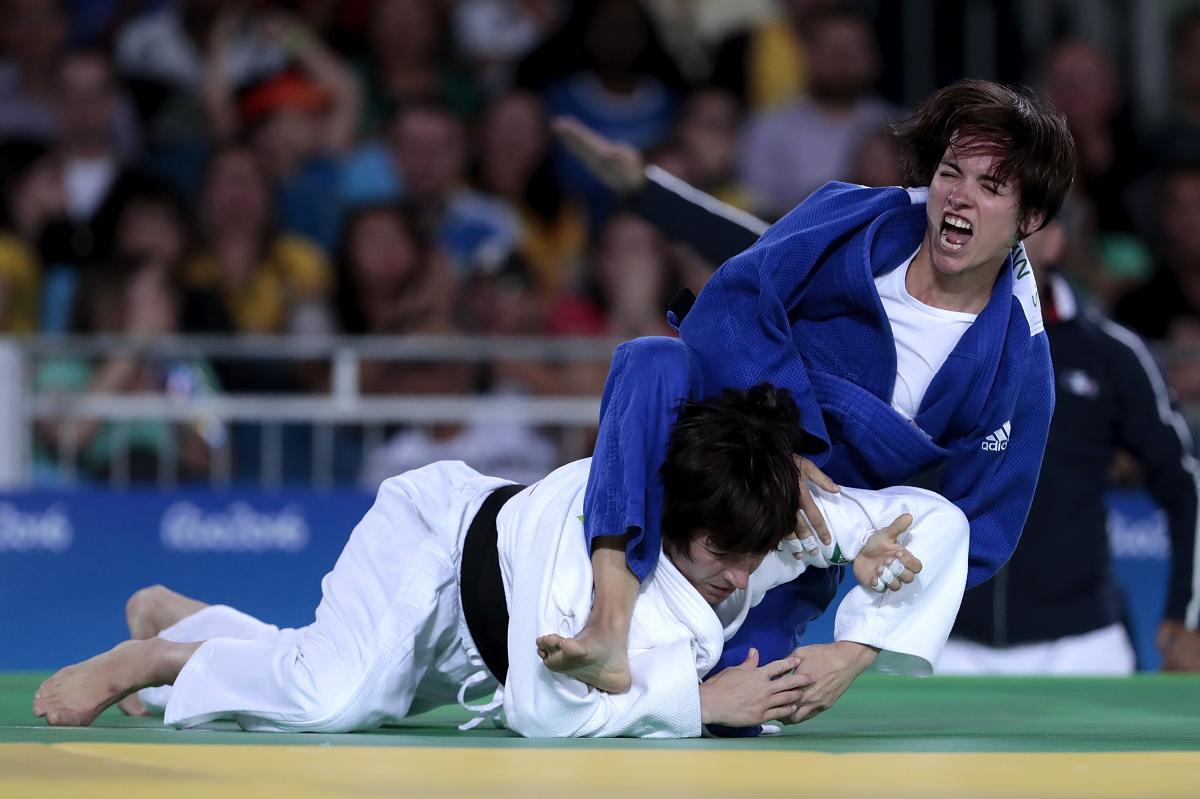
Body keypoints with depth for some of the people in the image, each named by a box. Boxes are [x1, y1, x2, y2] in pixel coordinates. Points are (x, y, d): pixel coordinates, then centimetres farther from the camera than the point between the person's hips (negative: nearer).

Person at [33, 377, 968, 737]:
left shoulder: (785, 521, -28)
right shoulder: (593, 530, -44)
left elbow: (935, 521, -20)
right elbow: (544, 707, -44)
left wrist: (849, 654, -32)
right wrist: (698, 700, -43)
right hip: (439, 533, -7)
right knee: (330, 696, -33)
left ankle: (178, 618, 46)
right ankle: (146, 658, -5)